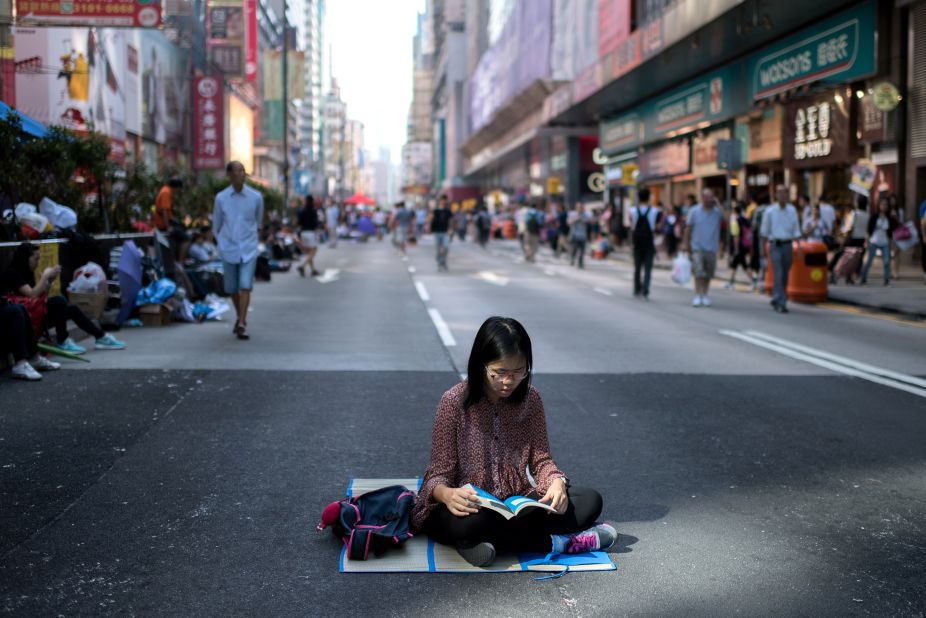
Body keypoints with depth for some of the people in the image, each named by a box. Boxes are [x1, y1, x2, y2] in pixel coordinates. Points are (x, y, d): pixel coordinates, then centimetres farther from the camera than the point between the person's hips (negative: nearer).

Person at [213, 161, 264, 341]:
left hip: (249, 250, -1)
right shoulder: (221, 198, -2)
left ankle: (242, 325, -12)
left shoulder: (256, 197, -2)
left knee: (245, 287, -12)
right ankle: (240, 317, 34)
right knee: (232, 288, 10)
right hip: (229, 250, 1)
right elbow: (216, 224, 11)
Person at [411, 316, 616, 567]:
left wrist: (556, 481, -21)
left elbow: (541, 459, 2)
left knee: (590, 500, -16)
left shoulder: (530, 399, 0)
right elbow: (439, 474, -10)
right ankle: (556, 542, -18)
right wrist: (448, 495, -34)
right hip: (468, 507, -3)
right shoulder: (455, 402, -12)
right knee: (470, 523, -39)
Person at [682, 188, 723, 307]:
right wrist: (687, 245, 3)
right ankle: (697, 296, -10)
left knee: (708, 274, 9)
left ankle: (705, 296, 22)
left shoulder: (717, 211, 1)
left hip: (712, 248, 1)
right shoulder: (694, 211, 2)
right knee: (699, 272, -12)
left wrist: (718, 204, -14)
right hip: (698, 247, -1)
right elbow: (688, 229, 6)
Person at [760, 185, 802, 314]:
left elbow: (796, 230, 6)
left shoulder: (792, 210, 5)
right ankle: (781, 303, -14)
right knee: (778, 275, -12)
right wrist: (766, 247, 9)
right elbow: (764, 231, 6)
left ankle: (776, 299, 28)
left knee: (785, 275, 9)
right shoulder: (770, 211, -3)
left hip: (787, 245, 3)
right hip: (775, 246, -3)